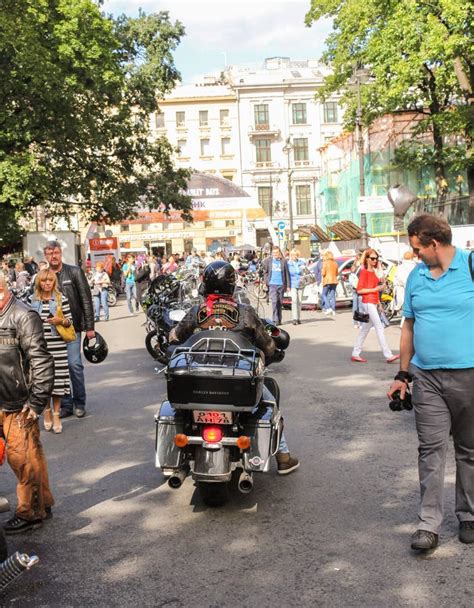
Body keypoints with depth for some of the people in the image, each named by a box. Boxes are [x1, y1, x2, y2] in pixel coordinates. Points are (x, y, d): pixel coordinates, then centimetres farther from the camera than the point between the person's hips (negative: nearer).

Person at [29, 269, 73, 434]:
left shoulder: (61, 299, 2)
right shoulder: (32, 300, 7)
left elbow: (69, 320, 4)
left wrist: (61, 321, -15)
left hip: (57, 346, -1)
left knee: (57, 378, 0)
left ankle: (56, 414, 13)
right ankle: (47, 411, 24)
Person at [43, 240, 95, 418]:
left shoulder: (75, 272, 2)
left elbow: (86, 300, 1)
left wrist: (89, 327, -2)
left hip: (72, 327, -2)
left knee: (74, 364, -5)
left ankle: (79, 403, 10)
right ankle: (65, 404, 15)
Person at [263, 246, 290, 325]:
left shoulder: (283, 261, 5)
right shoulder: (268, 261, 5)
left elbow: (287, 274, 6)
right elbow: (265, 272, 8)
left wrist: (288, 285, 3)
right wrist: (265, 282, -1)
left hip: (281, 285, 1)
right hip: (272, 284, -1)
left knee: (280, 303, 8)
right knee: (274, 302, -12)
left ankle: (279, 320, 18)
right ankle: (275, 320, -12)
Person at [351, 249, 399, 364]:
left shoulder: (372, 271, 15)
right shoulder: (364, 272, -10)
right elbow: (359, 290, -15)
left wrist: (378, 302, 17)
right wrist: (375, 289, -17)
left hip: (373, 302, 9)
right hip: (368, 302, -9)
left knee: (365, 328, 10)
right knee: (379, 327, -9)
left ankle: (355, 354, 15)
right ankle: (388, 355, -8)